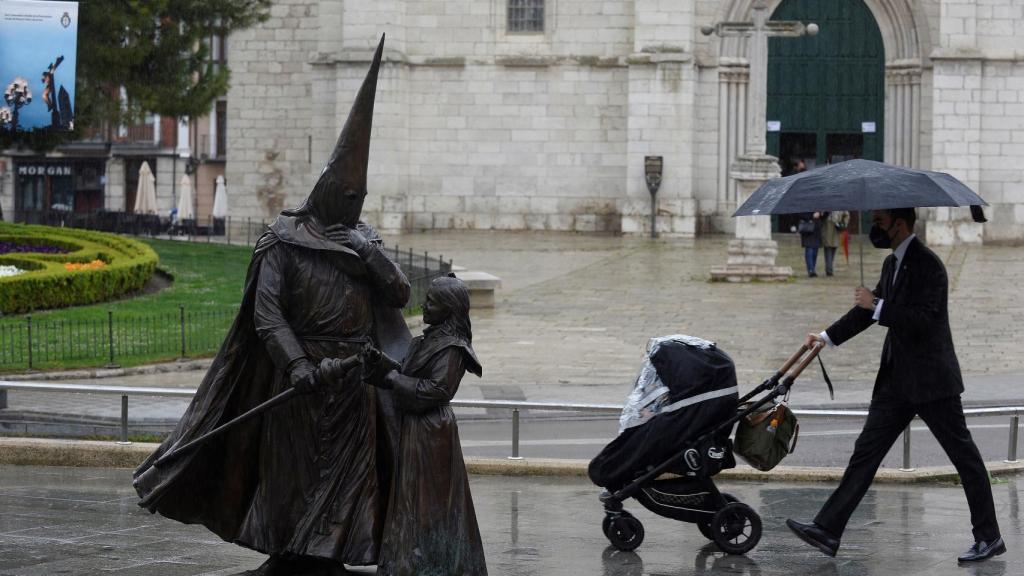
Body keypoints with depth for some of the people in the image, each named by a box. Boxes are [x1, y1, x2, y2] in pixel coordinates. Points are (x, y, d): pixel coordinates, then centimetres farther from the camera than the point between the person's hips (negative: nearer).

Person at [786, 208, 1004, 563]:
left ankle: (989, 537, 10)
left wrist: (877, 306, -23)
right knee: (866, 451, 5)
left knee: (964, 455, 2)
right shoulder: (892, 264, 12)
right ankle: (828, 530, 4)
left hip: (930, 380, -9)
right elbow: (869, 309, 24)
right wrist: (828, 337, 21)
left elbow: (926, 320, -26)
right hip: (897, 380, 9)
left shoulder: (927, 265, -16)